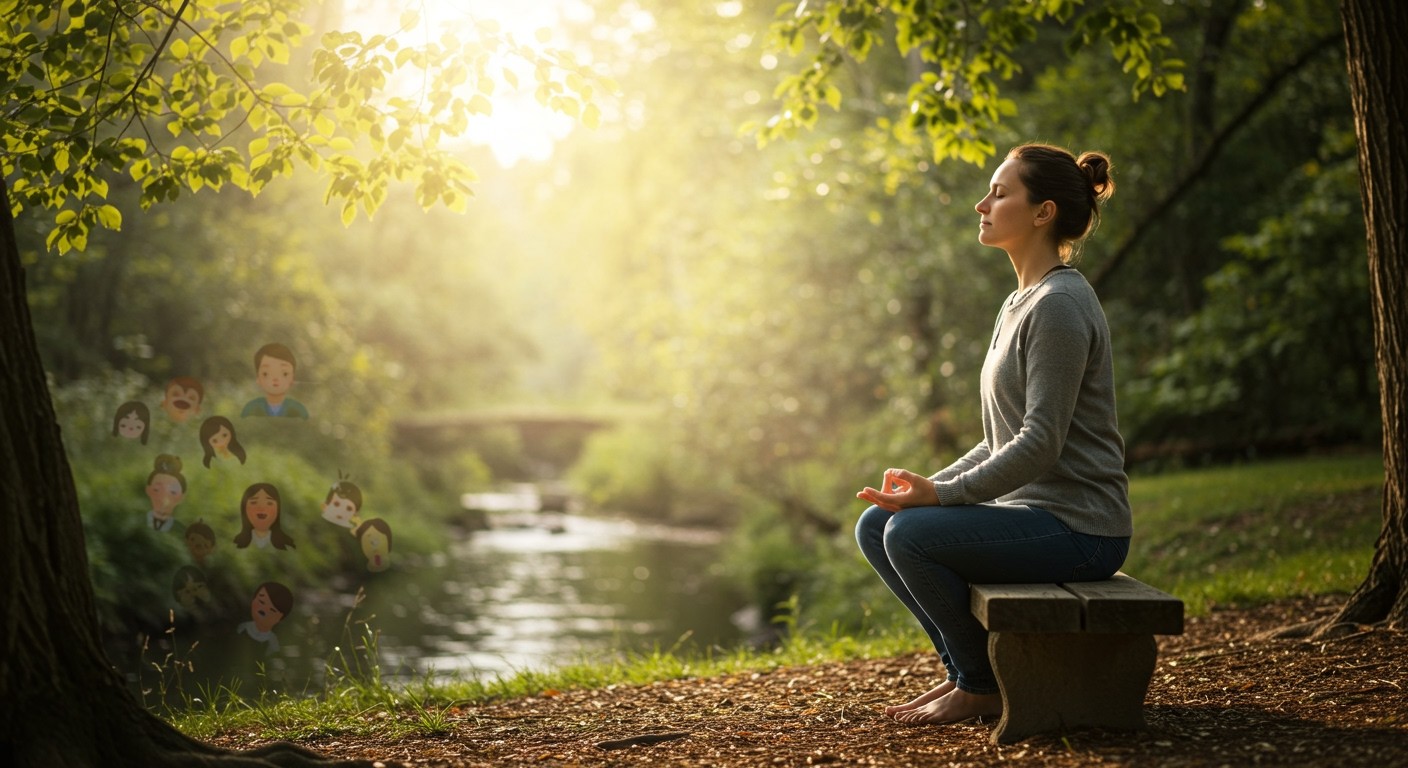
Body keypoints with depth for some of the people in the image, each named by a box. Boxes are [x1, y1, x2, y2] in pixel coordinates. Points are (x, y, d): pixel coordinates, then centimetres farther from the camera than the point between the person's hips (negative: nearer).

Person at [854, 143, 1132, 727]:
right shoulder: (1019, 305, 15)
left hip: (1079, 527, -10)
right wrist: (929, 486, 5)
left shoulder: (1059, 306, -16)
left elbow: (1040, 443, -23)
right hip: (1031, 507, 10)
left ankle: (985, 685, -5)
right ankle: (963, 669, 12)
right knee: (875, 525, 6)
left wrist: (940, 495, -21)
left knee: (910, 534, -24)